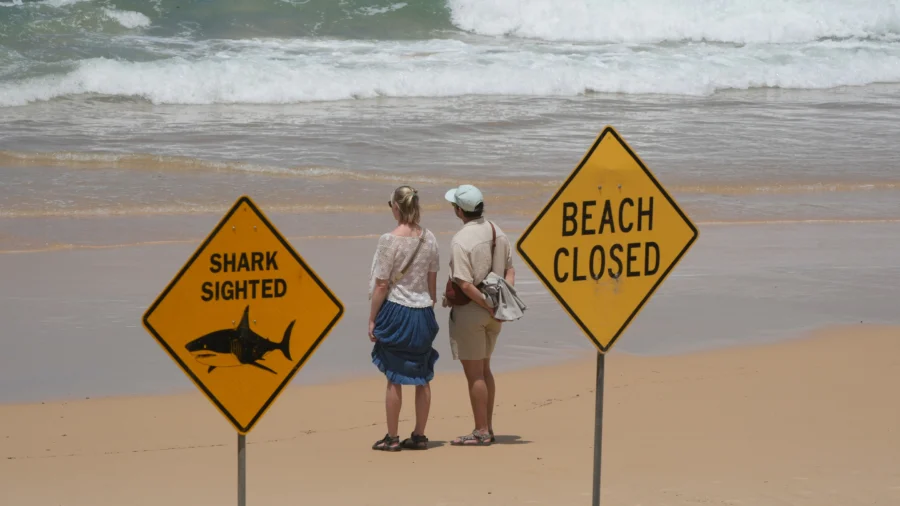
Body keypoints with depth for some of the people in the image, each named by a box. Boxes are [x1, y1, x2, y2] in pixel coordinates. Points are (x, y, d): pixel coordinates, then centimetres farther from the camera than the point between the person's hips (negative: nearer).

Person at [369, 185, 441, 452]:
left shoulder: (390, 240, -13)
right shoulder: (428, 238, 2)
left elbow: (381, 285, -11)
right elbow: (432, 281, 9)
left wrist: (372, 319, -3)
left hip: (396, 310, -5)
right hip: (423, 311, 5)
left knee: (394, 377, 2)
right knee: (422, 377, 10)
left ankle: (392, 437, 6)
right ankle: (419, 435, 15)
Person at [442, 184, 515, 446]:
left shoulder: (461, 241, -19)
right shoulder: (497, 232, 5)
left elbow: (465, 284, -23)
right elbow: (510, 270, 8)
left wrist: (489, 307, -15)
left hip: (469, 309, -8)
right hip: (493, 312, 8)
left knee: (474, 373, 1)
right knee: (484, 369, 18)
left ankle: (481, 432, 6)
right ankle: (487, 428, 23)